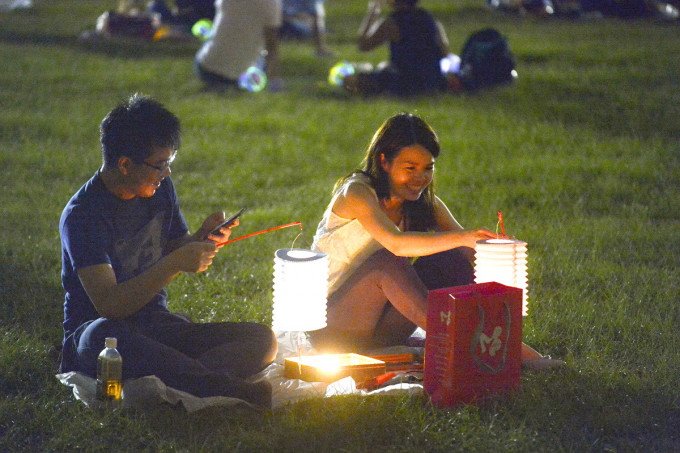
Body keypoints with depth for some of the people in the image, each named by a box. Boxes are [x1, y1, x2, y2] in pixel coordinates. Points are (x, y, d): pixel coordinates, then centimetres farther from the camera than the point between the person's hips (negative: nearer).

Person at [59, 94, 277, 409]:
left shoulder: (160, 189, 6)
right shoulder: (81, 216, -16)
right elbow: (108, 305, -25)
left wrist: (204, 239, -2)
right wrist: (175, 263, -29)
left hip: (156, 326, 7)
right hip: (91, 331, -6)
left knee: (262, 340, -14)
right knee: (102, 336, -44)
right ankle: (223, 387, -44)